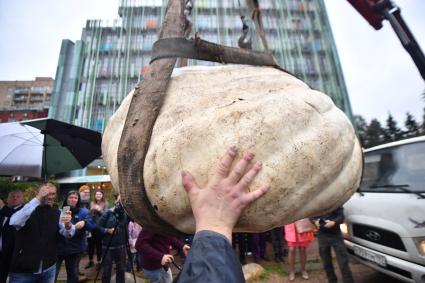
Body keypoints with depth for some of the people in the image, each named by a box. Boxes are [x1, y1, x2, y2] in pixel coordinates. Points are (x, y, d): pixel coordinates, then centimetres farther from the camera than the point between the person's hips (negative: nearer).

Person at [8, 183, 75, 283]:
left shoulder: (57, 213, 1)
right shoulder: (27, 209, -8)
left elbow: (68, 234, -11)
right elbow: (14, 222, -30)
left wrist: (68, 225, -34)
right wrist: (37, 199, -33)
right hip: (23, 270, -3)